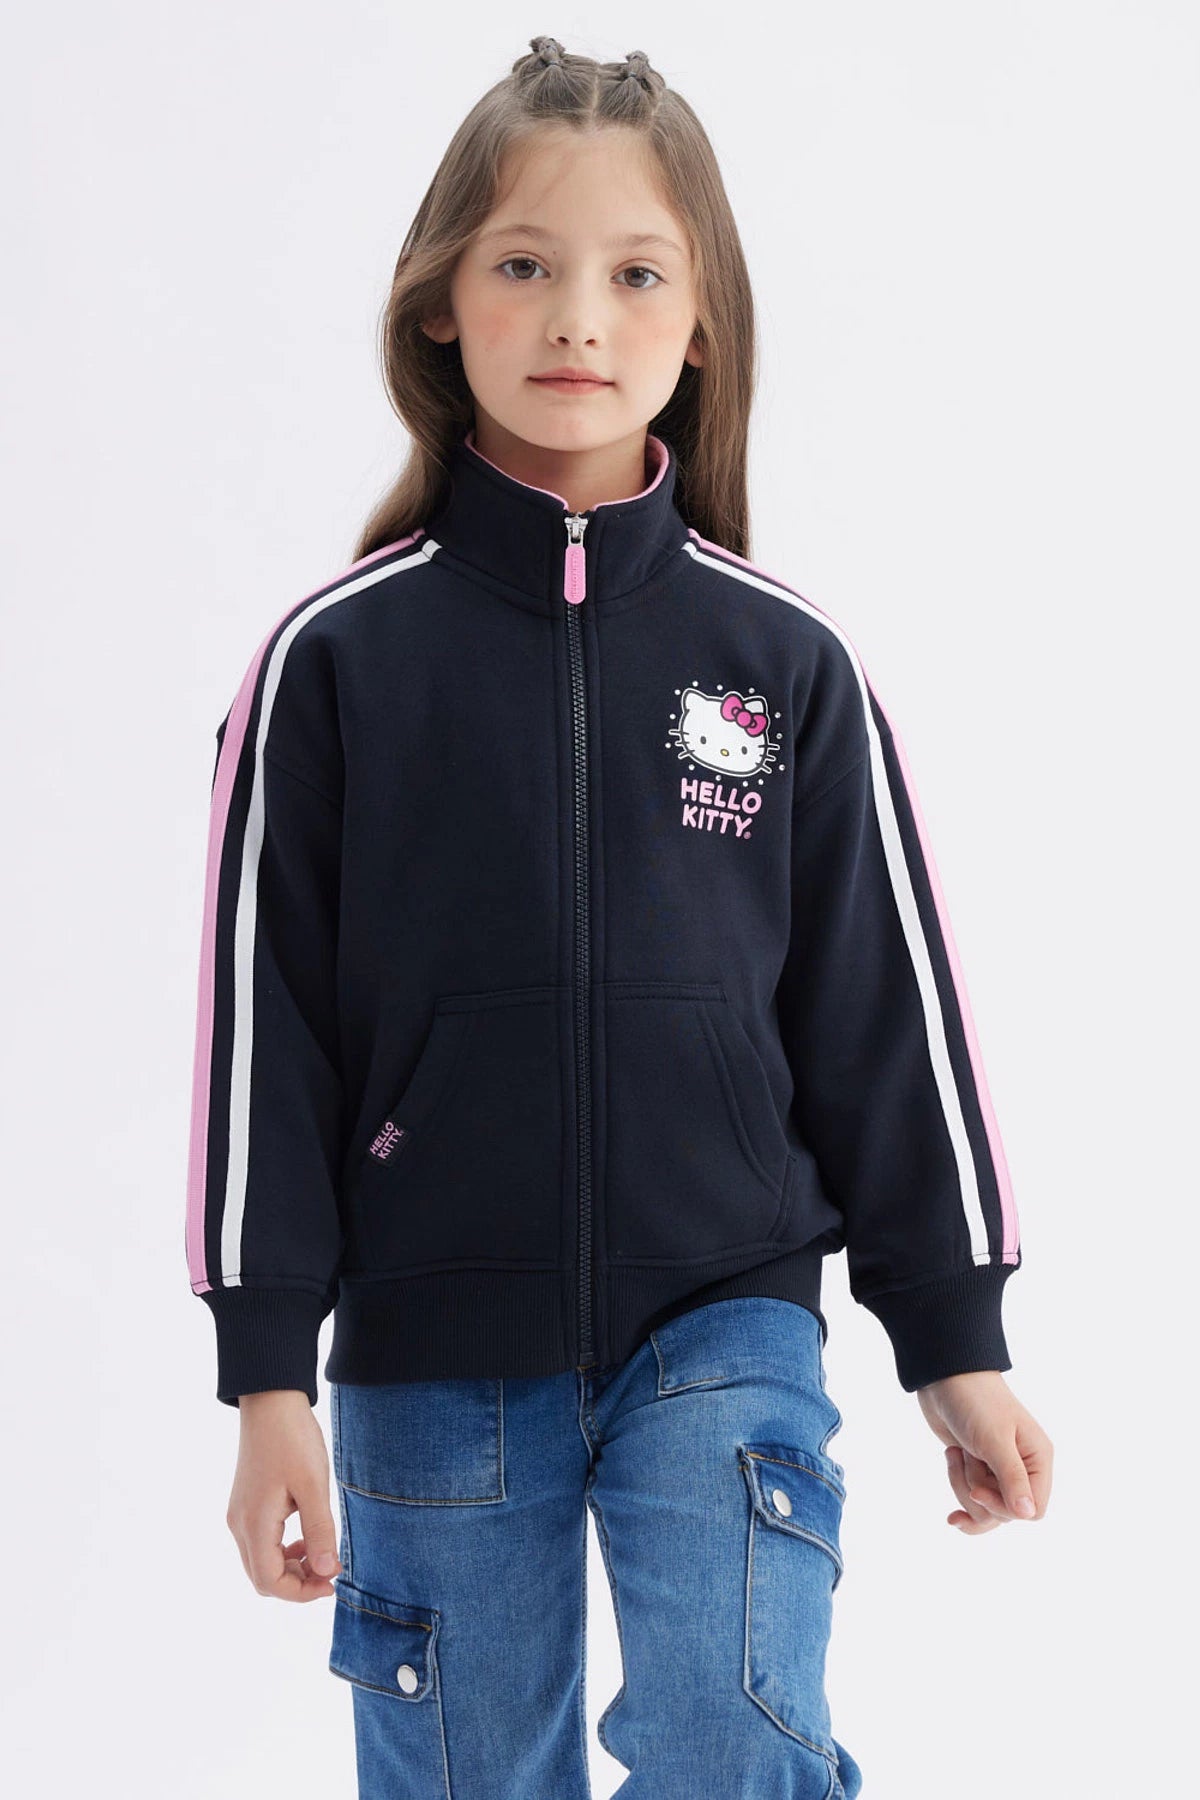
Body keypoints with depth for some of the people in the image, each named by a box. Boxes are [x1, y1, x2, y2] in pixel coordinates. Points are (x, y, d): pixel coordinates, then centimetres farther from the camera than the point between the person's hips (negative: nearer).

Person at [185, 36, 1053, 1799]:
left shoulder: (788, 662, 0)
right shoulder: (340, 659, -3)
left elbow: (887, 1010, 5)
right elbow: (265, 1024, -1)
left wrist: (957, 1340, 6)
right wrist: (269, 1374, -2)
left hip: (727, 1326, 0)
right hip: (433, 1359, 0)